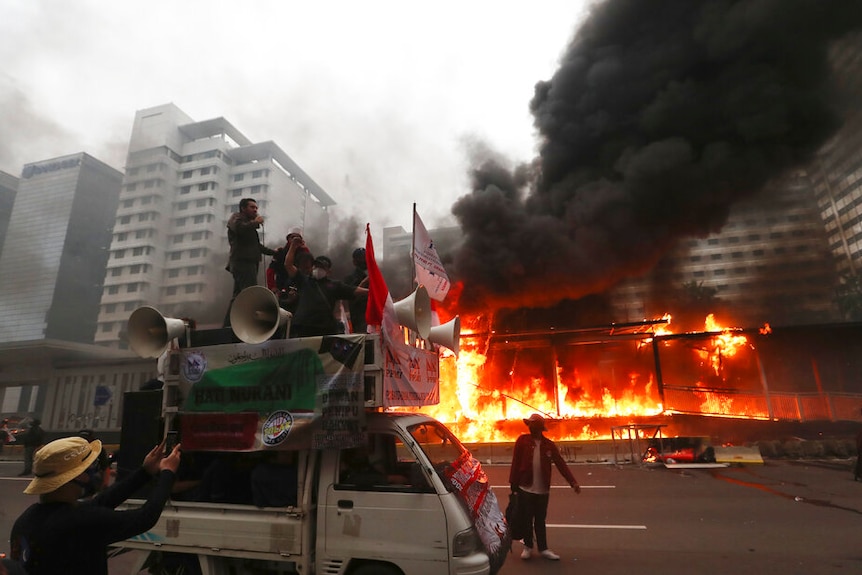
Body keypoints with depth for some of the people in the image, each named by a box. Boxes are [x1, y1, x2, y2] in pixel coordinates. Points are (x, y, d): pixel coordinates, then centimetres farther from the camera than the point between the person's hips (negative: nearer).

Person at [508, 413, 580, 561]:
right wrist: (513, 484, -9)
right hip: (525, 488, -1)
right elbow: (515, 463, -6)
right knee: (527, 519, 10)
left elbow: (561, 464, -3)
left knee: (540, 520, 13)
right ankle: (528, 547, 27)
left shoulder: (549, 445, -1)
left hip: (542, 490, 1)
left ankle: (543, 548, 26)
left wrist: (573, 482, -11)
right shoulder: (522, 440, -6)